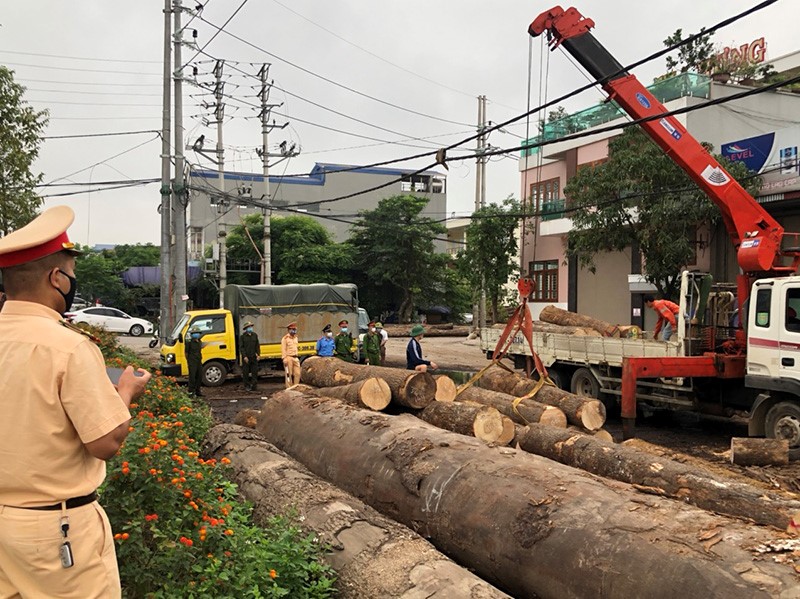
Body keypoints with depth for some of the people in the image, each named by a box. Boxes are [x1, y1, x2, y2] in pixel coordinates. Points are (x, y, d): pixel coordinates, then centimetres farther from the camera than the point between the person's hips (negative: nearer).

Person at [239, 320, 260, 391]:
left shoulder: (255, 335, 9)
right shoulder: (243, 337, -2)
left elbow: (257, 346, 11)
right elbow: (241, 347, -6)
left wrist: (258, 354, 1)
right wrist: (244, 356, -14)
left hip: (254, 357, 3)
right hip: (246, 357, -3)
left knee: (255, 371, 1)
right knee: (246, 372, 3)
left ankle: (253, 385, 8)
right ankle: (247, 386, 12)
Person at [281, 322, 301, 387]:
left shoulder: (295, 338, 17)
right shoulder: (285, 338, -5)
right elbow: (283, 349, -11)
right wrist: (284, 359, -18)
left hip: (295, 358, 7)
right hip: (289, 358, -7)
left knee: (297, 374, 2)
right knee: (289, 374, -2)